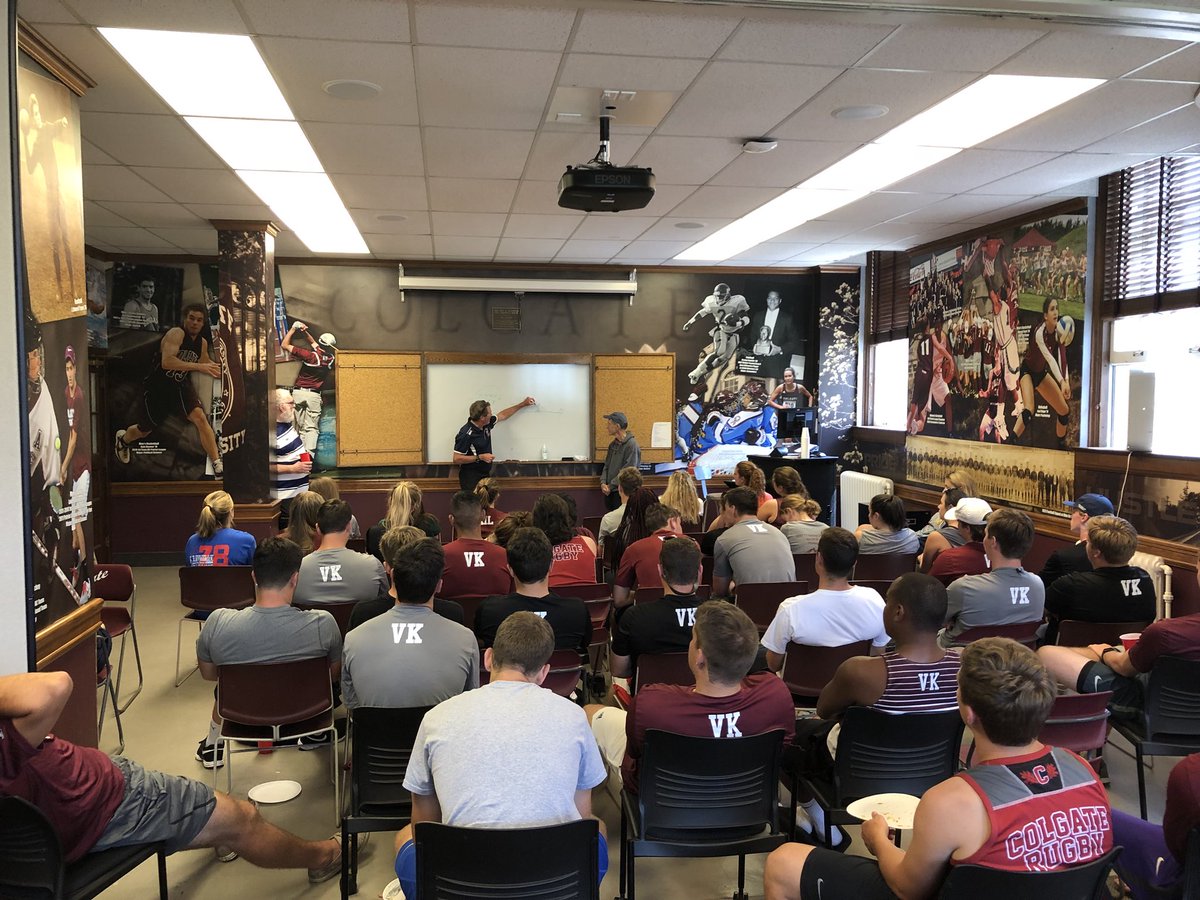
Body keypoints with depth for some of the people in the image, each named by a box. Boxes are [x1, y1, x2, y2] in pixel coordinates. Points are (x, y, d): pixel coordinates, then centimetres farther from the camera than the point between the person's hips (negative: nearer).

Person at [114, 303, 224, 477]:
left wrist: (216, 368, 1)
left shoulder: (202, 343, 1)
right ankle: (123, 439, 54)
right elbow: (167, 361, -36)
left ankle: (217, 465, -26)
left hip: (181, 386, 4)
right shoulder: (176, 334, -21)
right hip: (157, 387, -4)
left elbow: (205, 362, 23)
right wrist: (198, 366, -40)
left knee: (200, 417, -23)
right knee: (144, 430, 16)